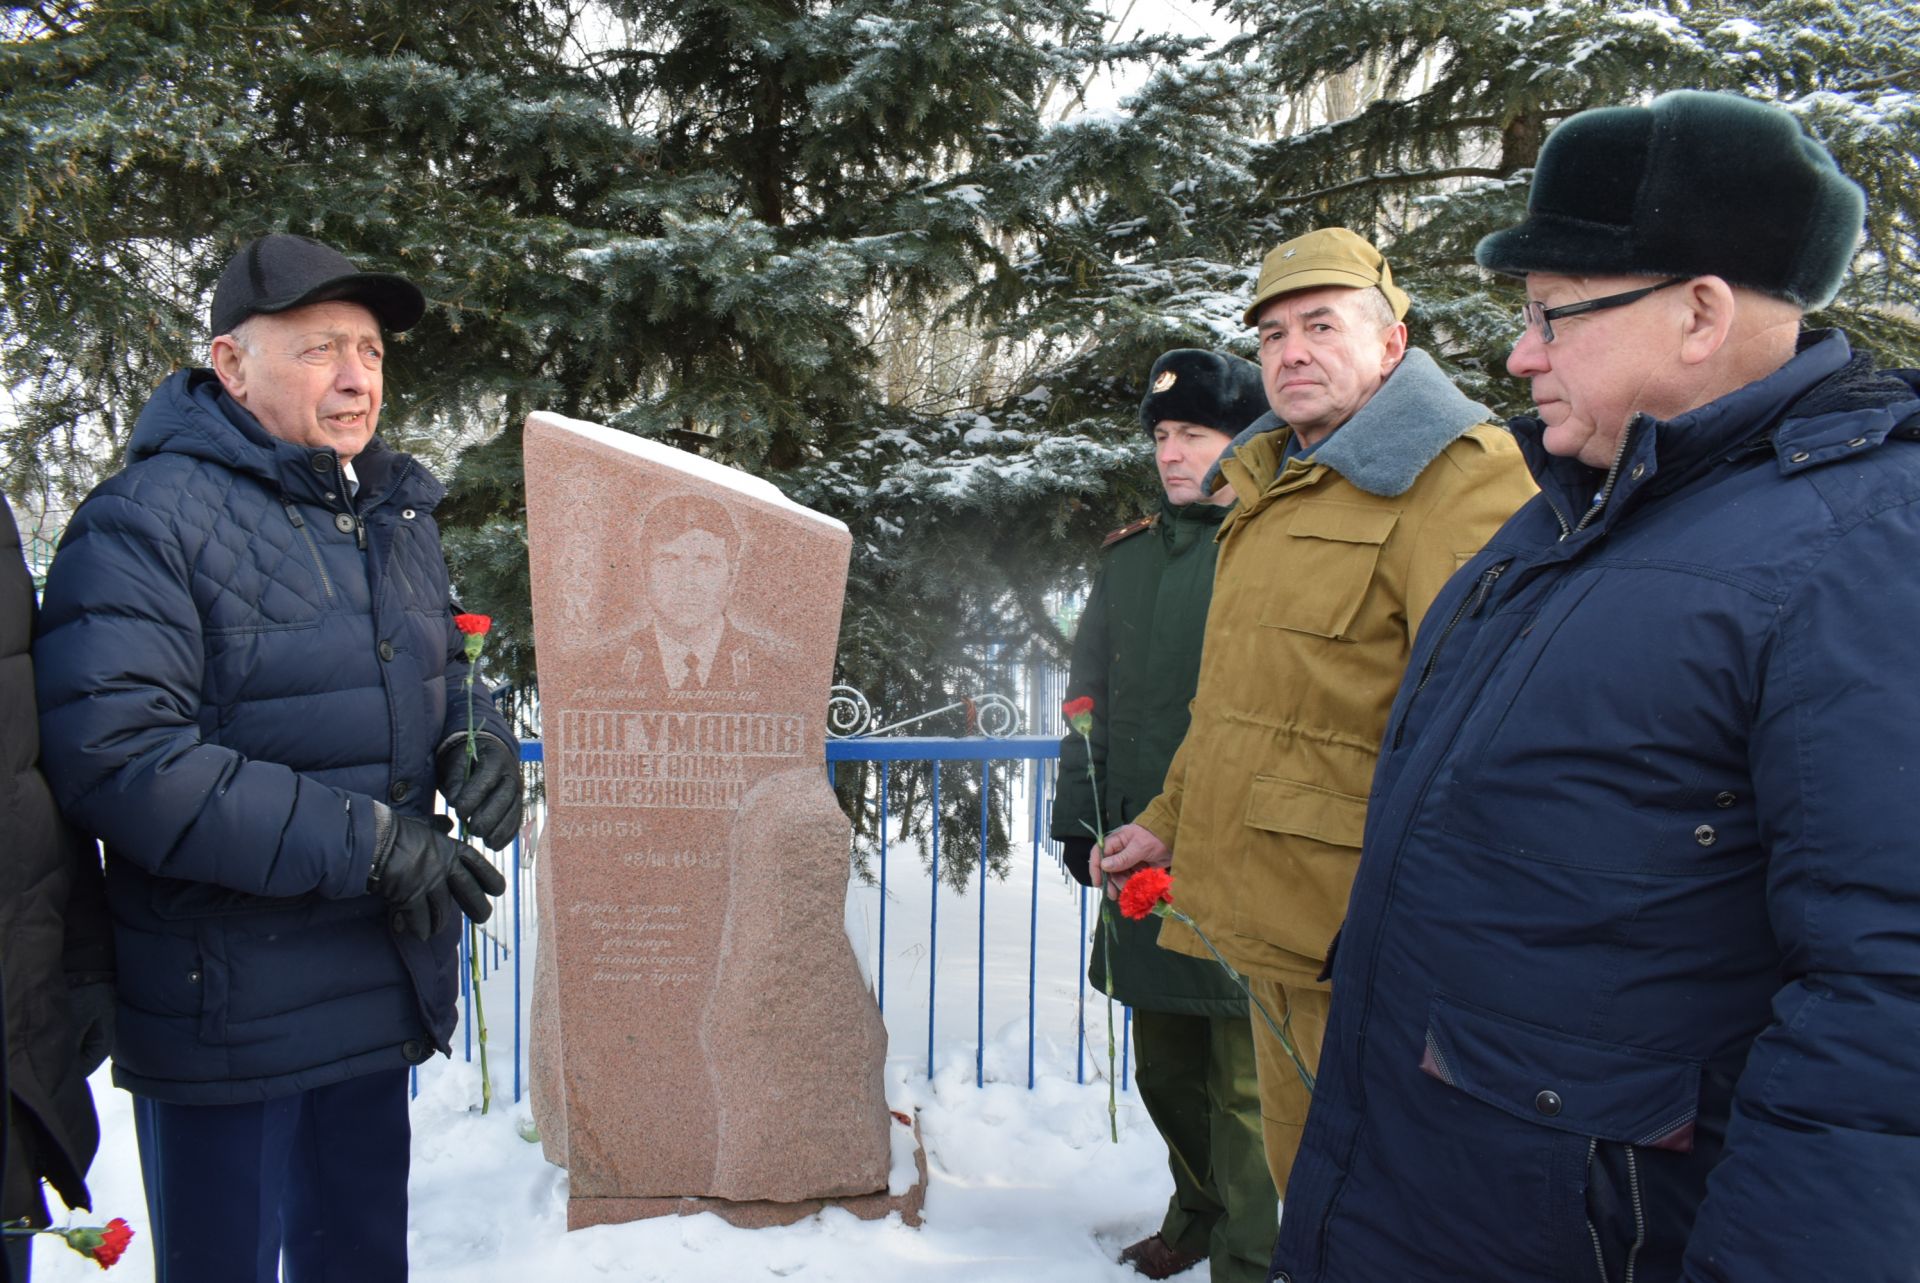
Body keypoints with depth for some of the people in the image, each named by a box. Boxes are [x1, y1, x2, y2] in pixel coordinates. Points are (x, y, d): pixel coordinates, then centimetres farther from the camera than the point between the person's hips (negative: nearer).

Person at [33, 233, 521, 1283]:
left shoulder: (396, 512, 8)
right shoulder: (147, 522, -16)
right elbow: (115, 758, -25)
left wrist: (475, 740, -5)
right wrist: (362, 841, -26)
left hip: (382, 993, 7)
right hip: (226, 1016, -7)